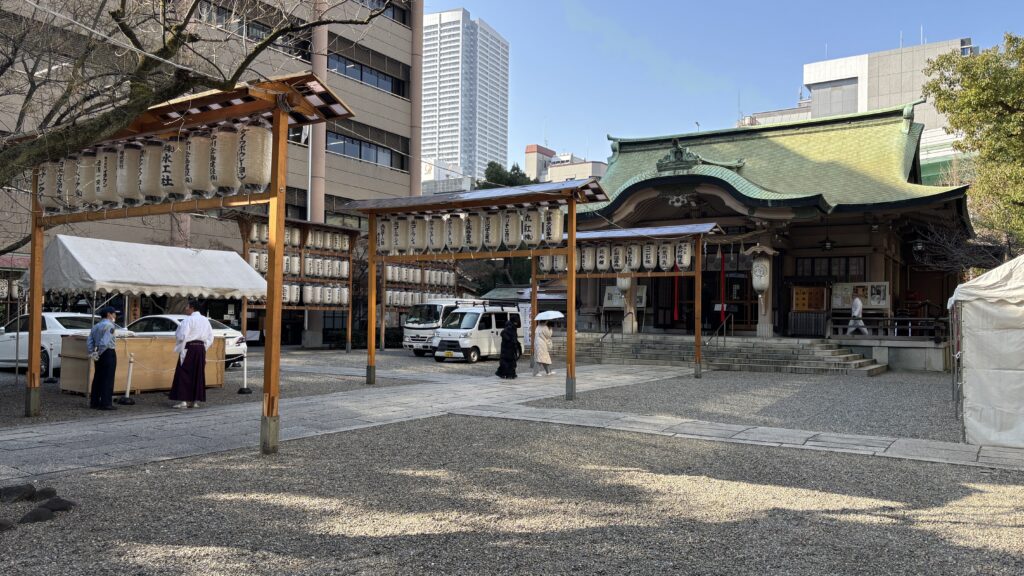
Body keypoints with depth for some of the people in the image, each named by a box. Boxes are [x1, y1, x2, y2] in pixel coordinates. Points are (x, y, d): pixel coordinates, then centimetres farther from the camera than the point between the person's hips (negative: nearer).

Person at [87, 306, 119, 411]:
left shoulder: (95, 327, 16)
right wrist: (99, 353, -12)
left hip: (99, 355, 8)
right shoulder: (109, 325, -12)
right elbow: (105, 342, -22)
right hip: (108, 353, -8)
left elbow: (89, 342, 9)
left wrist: (92, 353, 5)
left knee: (97, 378, 13)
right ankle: (106, 403, -3)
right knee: (108, 378, -4)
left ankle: (94, 402, 17)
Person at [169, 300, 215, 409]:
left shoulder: (188, 320, -11)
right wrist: (204, 348, 16)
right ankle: (196, 400, 11)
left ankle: (184, 400, -4)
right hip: (201, 348, 7)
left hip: (189, 348, -7)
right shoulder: (205, 320, 11)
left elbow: (182, 336, -17)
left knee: (184, 374, -1)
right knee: (198, 374, 9)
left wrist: (176, 333, 4)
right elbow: (210, 337, 12)